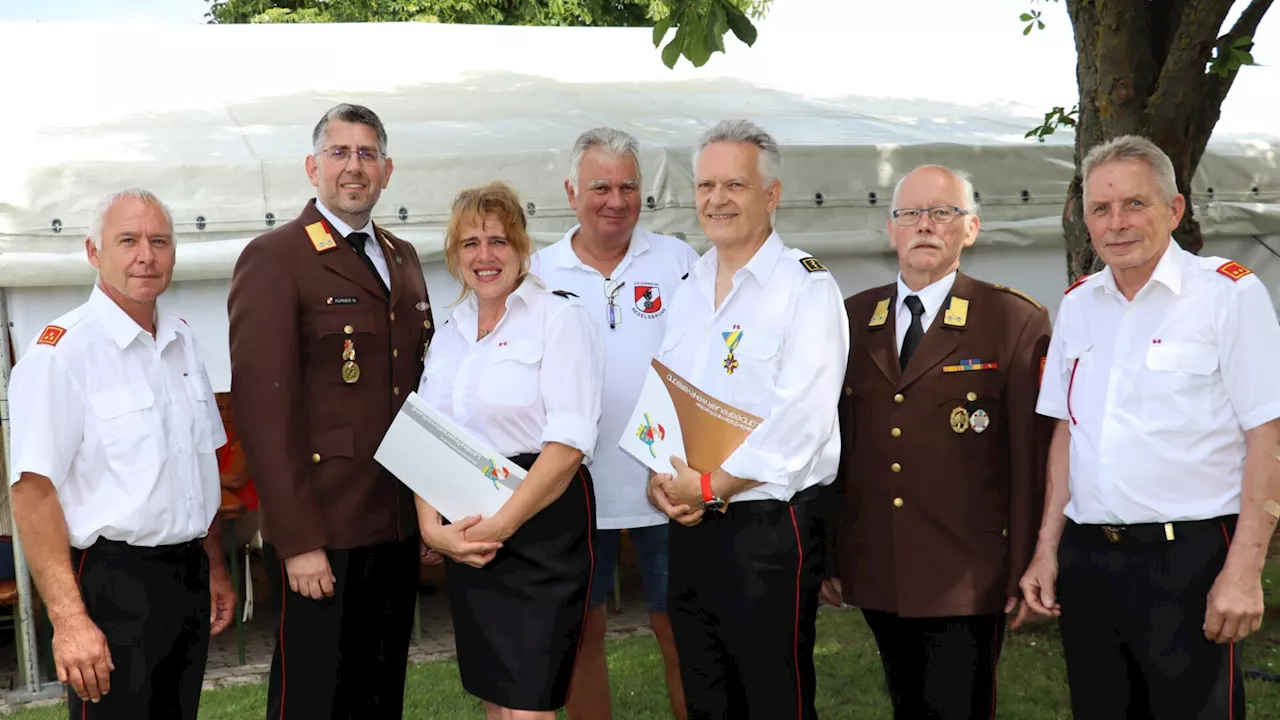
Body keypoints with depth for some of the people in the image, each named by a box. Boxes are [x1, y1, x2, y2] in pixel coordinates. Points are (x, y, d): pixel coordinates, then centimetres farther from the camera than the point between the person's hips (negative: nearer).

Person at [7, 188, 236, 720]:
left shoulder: (183, 341, 10)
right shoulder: (62, 350, -14)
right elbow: (33, 491, -19)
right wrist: (68, 619, -23)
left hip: (188, 575, 7)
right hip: (112, 582, -7)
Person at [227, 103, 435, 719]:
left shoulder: (403, 259, 15)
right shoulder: (273, 259, -8)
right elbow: (264, 406, -15)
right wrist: (298, 540, -19)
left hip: (398, 528, 7)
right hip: (320, 534, -6)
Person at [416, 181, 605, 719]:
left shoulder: (559, 317, -6)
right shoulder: (449, 334, 14)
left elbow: (568, 442, -15)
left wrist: (501, 525, -18)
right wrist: (432, 528, -6)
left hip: (541, 529, -6)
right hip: (464, 536, 6)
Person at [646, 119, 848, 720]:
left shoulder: (807, 287, -10)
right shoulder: (688, 287, 13)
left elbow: (801, 421, -19)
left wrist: (711, 486, -16)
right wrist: (658, 477, -3)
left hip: (769, 529, -7)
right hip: (690, 527, 7)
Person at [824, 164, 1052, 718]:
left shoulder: (1016, 322, -5)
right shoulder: (853, 319, 8)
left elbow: (1032, 454, -6)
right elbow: (835, 441, 9)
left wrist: (1025, 568, -7)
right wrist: (826, 554, 9)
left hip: (967, 581, -4)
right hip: (875, 575, 4)